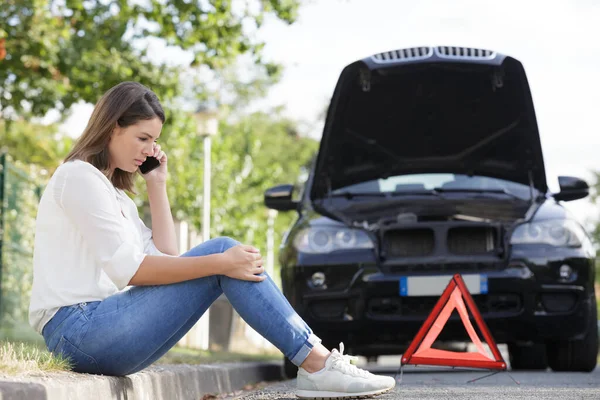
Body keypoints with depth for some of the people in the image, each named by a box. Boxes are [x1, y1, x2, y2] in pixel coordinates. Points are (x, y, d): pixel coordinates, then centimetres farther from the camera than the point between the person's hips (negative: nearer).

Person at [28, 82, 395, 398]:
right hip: (78, 330, -9)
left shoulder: (113, 192, 24)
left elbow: (165, 258, 15)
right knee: (222, 251, -16)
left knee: (225, 256, -1)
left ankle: (317, 361, -11)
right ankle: (318, 366, -18)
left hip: (97, 333, 9)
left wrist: (158, 186, 12)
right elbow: (129, 269, -16)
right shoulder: (78, 177, -6)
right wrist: (220, 263, -19)